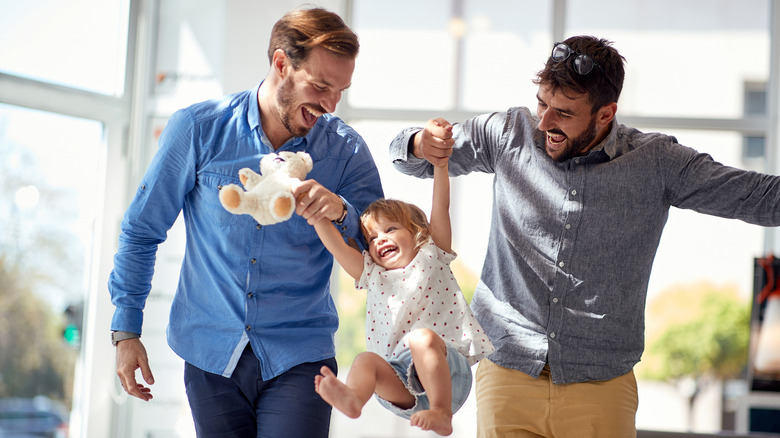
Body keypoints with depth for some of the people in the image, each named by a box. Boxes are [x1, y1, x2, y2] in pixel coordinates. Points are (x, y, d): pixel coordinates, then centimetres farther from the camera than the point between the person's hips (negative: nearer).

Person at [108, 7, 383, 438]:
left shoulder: (346, 151, -3)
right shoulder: (197, 129, -4)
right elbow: (141, 231, 4)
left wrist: (341, 212, -23)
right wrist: (126, 330, 2)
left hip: (298, 360, 0)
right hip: (210, 357, 1)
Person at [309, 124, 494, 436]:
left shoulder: (431, 257, 13)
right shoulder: (373, 275, 22)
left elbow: (440, 206, 2)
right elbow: (336, 246, 10)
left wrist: (439, 161, -9)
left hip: (448, 371, -4)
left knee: (422, 337, -32)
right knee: (366, 360, -23)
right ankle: (352, 398, -53)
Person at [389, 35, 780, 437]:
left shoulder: (655, 163, -3)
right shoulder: (508, 135, 0)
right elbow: (410, 156, 12)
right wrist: (421, 145, -12)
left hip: (599, 387, -1)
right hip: (507, 371, 1)